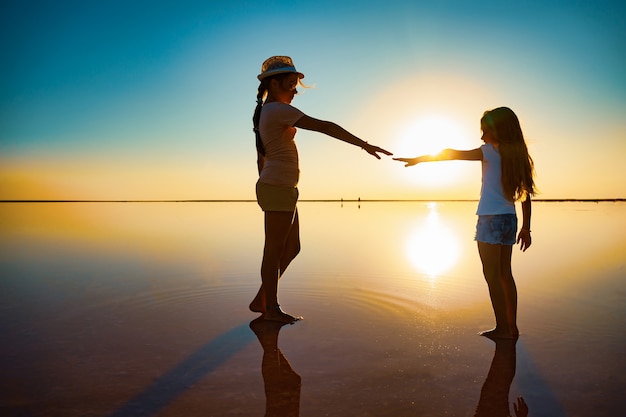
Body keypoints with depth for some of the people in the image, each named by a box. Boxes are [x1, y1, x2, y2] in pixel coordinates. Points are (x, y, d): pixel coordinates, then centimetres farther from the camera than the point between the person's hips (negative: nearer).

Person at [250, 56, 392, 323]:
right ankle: (272, 308, 14)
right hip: (280, 189, -10)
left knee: (292, 248, 13)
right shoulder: (279, 110, -12)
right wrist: (363, 144, -15)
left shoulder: (263, 114, 18)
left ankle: (260, 300, 21)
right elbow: (325, 127, -17)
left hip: (274, 189, 10)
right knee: (274, 250, 0)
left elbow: (261, 158, 21)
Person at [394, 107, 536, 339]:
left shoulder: (492, 152, -9)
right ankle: (512, 327, 20)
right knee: (504, 274, 14)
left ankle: (503, 328, 2)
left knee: (492, 275, -1)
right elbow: (526, 194, 11)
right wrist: (526, 228, 16)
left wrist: (418, 159, -1)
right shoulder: (517, 156, 10)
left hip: (491, 220, -7)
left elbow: (452, 154, -9)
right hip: (509, 220, 7)